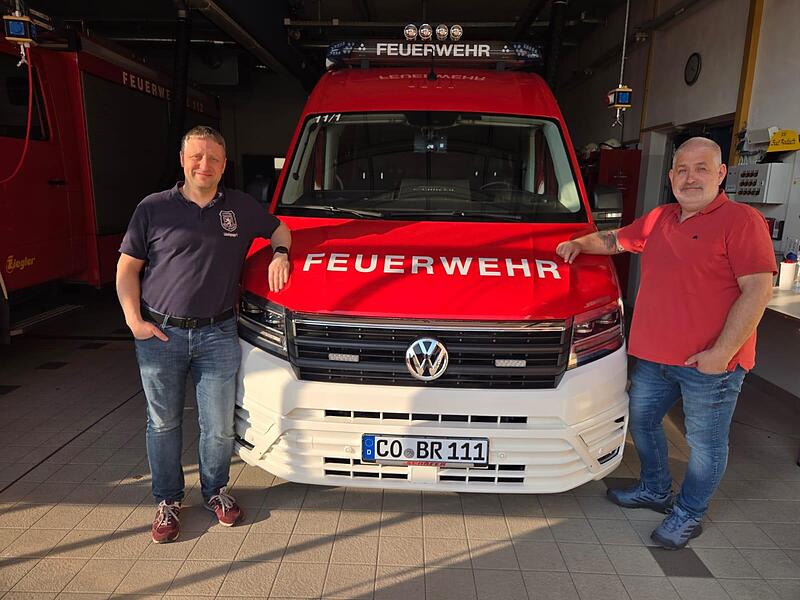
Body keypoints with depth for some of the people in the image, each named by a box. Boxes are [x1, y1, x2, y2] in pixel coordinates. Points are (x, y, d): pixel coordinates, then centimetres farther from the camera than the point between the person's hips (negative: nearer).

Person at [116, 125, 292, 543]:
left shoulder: (241, 208, 8)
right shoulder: (154, 208, 2)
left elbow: (278, 229, 25)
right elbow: (127, 267, 4)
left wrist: (280, 254, 3)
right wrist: (134, 320, -7)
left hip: (218, 335, 1)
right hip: (160, 334, -1)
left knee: (219, 426, 7)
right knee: (163, 423, 11)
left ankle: (216, 491, 31)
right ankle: (168, 500, 30)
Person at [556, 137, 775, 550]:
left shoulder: (741, 220, -10)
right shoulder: (658, 220, 11)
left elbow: (758, 289, -17)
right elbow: (616, 240, 28)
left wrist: (721, 352, -20)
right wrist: (580, 243, 11)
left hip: (710, 362, -7)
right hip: (653, 356, 7)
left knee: (705, 443, 9)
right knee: (642, 422, 20)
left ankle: (689, 514, 30)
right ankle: (655, 490, 42)